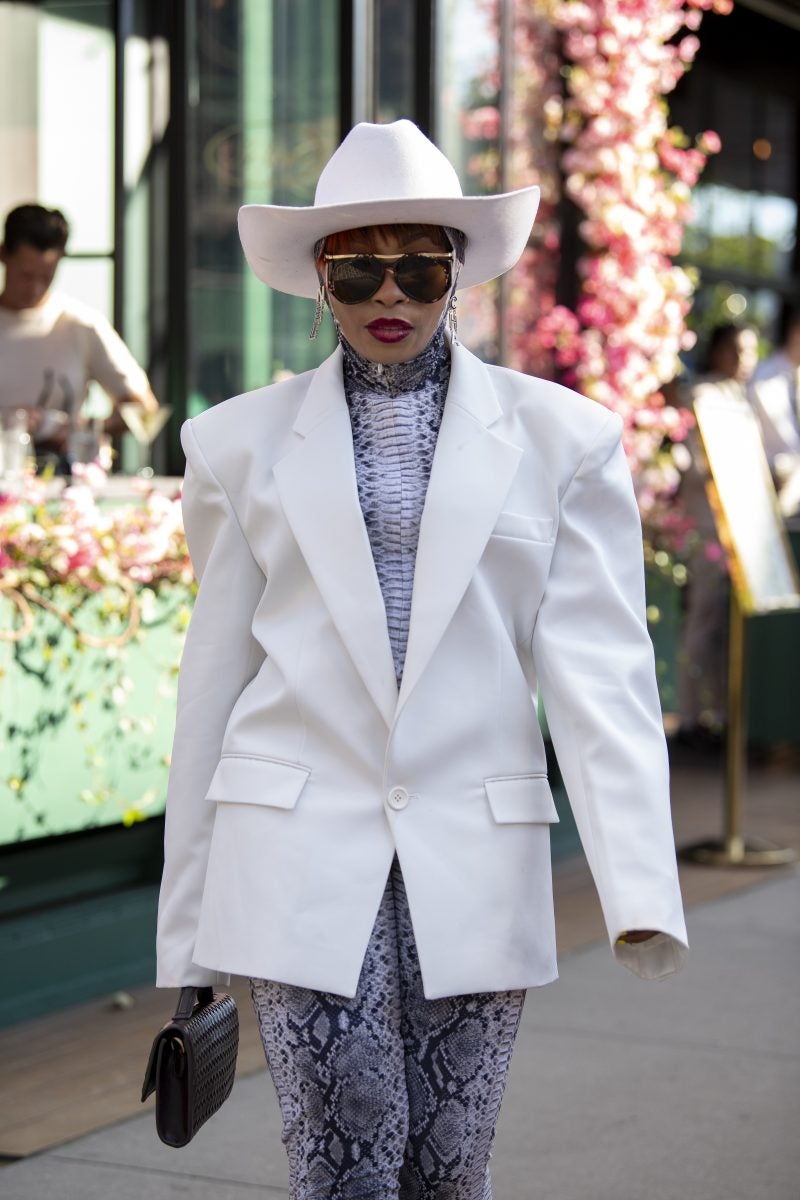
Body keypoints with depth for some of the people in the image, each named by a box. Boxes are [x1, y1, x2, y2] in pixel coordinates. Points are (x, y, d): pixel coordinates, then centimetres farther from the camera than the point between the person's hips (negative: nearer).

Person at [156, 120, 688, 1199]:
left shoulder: (561, 437, 5)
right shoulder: (245, 443, 8)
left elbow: (598, 665, -4)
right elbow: (214, 680, 9)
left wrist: (641, 893, -17)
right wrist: (189, 928, 8)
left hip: (476, 864, 1)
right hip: (303, 855, 0)